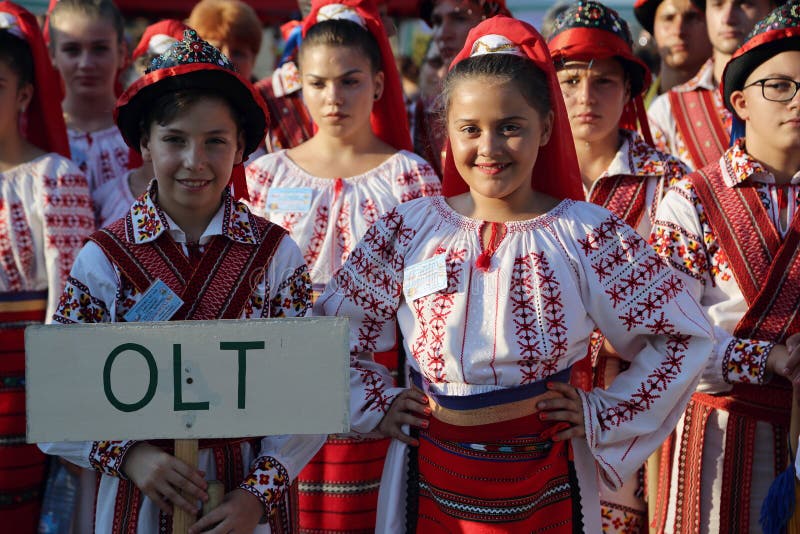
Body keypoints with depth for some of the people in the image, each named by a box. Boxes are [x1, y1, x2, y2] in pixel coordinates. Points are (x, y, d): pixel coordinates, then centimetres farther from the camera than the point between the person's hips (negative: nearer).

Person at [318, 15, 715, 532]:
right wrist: (378, 404, 2)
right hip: (433, 482, 1)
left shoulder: (590, 235, -7)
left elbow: (685, 335, -1)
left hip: (547, 484, -1)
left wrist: (605, 413, -4)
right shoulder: (408, 230, -2)